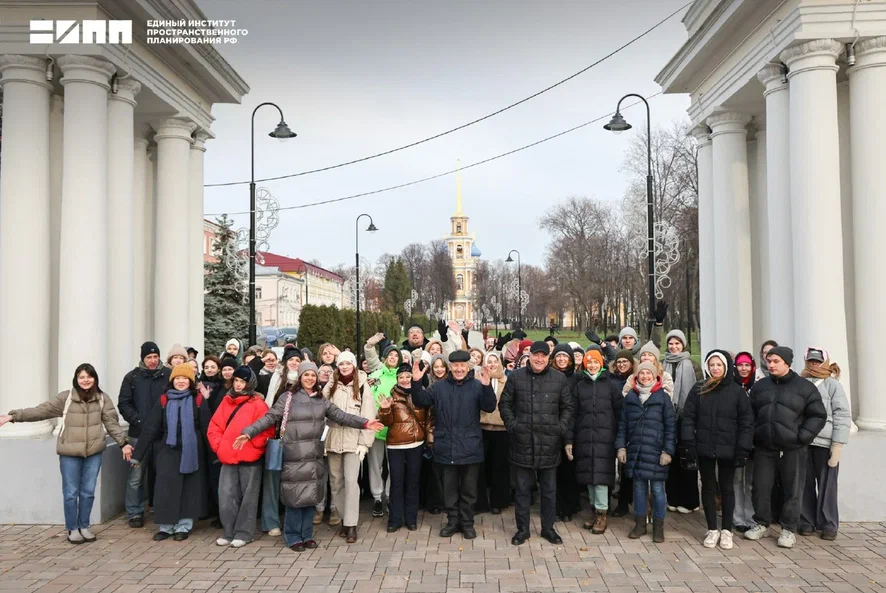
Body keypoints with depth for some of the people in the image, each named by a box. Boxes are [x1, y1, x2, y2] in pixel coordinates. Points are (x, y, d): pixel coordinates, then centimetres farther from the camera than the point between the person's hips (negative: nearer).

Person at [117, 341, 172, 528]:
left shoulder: (169, 375, 0)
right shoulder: (132, 377, 5)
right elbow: (124, 404, 4)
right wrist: (139, 421, -8)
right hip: (139, 434, 1)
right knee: (136, 475, 4)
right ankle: (135, 513, 16)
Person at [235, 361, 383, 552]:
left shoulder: (321, 400, 11)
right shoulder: (288, 398, -1)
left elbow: (341, 416, 5)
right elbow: (269, 418, -5)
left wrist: (364, 423, -5)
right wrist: (248, 432, -17)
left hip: (314, 456, 4)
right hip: (293, 456, -4)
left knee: (310, 496, 10)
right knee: (294, 496, 0)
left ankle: (307, 535, 23)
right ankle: (293, 537, 14)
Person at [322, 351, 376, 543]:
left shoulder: (362, 386, -2)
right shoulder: (330, 386, 8)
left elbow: (368, 415, -4)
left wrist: (365, 442, -9)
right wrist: (322, 439, 0)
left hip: (353, 441, -4)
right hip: (333, 440, 4)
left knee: (351, 481, -9)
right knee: (336, 481, 9)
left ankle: (351, 524, -3)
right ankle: (342, 518, 22)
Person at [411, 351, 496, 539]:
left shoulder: (476, 386, -3)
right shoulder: (439, 387, 5)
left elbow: (490, 407, -14)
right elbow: (421, 401, 0)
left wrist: (487, 386, -32)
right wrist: (416, 383, -17)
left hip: (469, 448, -2)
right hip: (446, 448, 2)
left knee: (468, 489, 10)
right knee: (449, 488, 13)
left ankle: (467, 522, 24)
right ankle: (452, 521, 26)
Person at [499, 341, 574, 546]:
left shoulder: (559, 379, 2)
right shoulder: (516, 377, 1)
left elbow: (567, 407, 8)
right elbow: (504, 404, 7)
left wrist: (561, 428, -2)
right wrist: (512, 425, -3)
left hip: (549, 443, 1)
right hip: (522, 442, 0)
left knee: (549, 489, 12)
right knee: (522, 489, 10)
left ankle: (548, 528, 27)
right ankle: (522, 529, 22)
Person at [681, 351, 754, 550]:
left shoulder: (737, 391, -2)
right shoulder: (698, 390, 1)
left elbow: (746, 421, -3)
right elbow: (688, 418, 0)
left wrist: (743, 449, -9)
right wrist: (689, 445, -8)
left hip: (728, 449, -1)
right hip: (704, 448, 1)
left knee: (727, 488, 9)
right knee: (708, 487, 9)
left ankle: (727, 530, 20)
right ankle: (712, 529, 20)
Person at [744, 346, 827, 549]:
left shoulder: (805, 387, -2)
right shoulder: (759, 386, 9)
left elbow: (818, 416, -2)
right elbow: (750, 414, 16)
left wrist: (801, 437, -10)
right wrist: (754, 434, 4)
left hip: (792, 449, -3)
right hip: (764, 448, 3)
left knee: (792, 491, 5)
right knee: (760, 488, 8)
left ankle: (789, 530, 19)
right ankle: (761, 524, 24)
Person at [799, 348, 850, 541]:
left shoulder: (832, 385, 1)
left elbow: (843, 416, -4)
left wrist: (837, 445, -9)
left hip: (825, 443, -2)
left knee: (826, 485, 4)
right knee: (805, 484, 7)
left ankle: (829, 524, 15)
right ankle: (807, 521, 18)